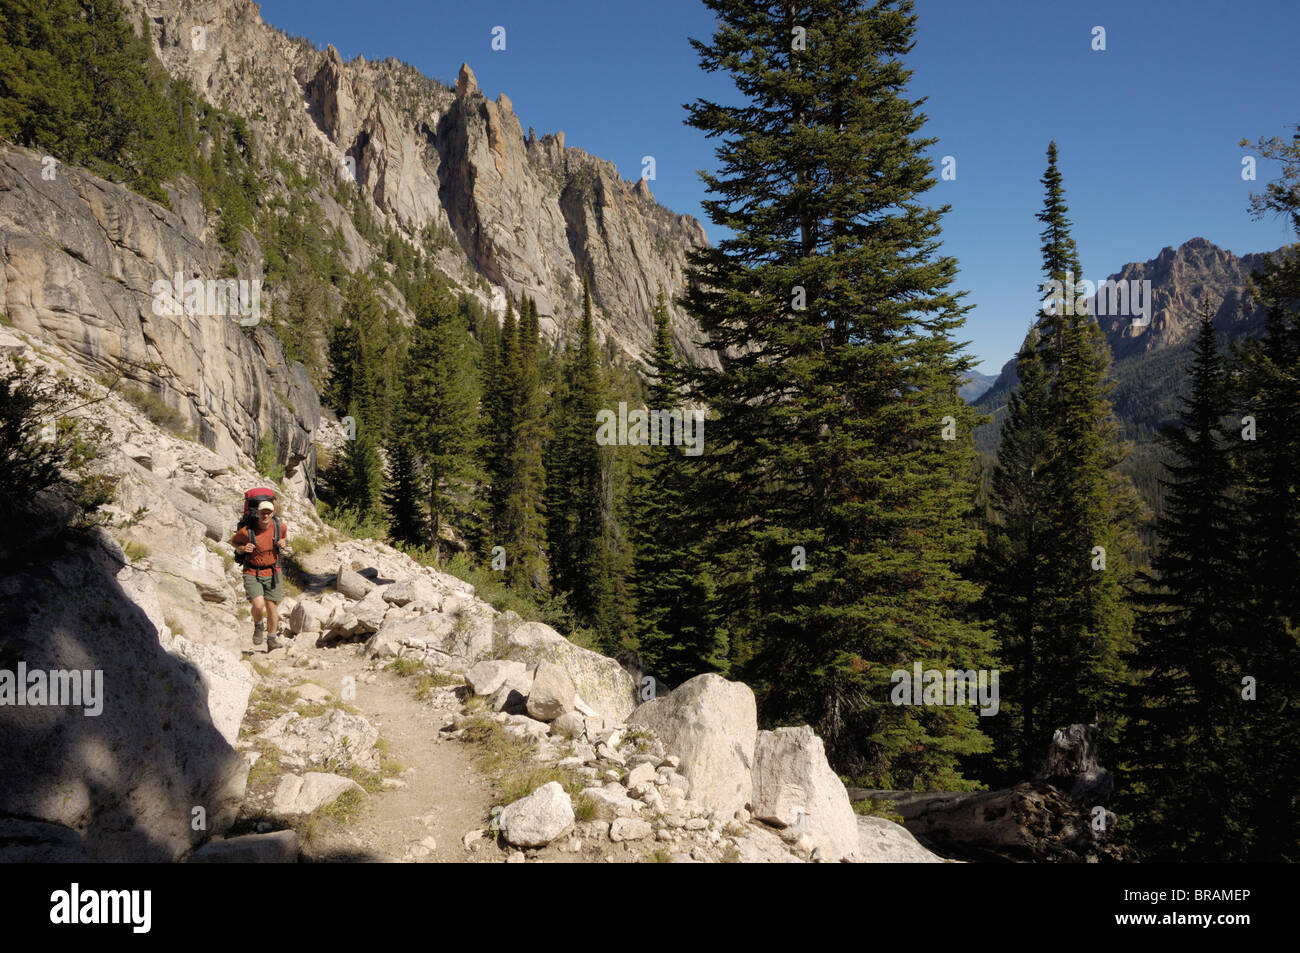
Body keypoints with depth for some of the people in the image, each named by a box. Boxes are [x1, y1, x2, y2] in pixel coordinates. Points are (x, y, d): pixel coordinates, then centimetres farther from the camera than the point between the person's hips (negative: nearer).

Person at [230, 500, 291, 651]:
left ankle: (273, 639, 25)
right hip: (252, 573, -2)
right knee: (258, 605, -18)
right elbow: (232, 541, 6)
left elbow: (285, 531, 19)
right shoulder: (246, 531, -13)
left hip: (272, 573, 2)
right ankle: (258, 625, 16)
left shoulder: (279, 526, -7)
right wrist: (242, 548, -15)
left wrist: (283, 541, -2)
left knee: (272, 606, 5)